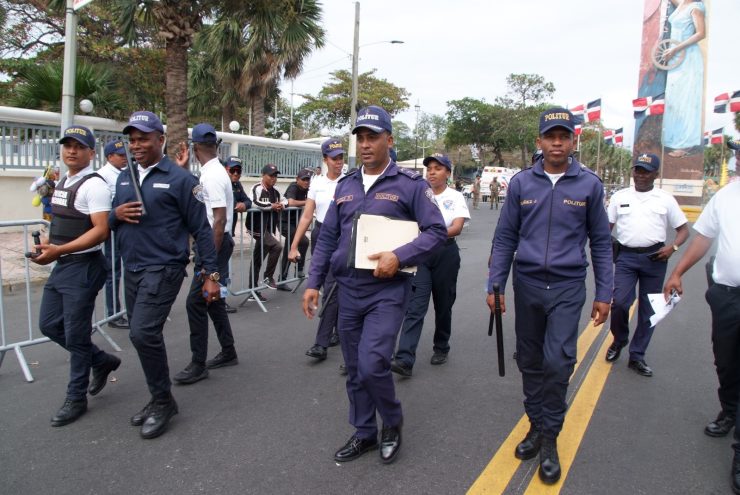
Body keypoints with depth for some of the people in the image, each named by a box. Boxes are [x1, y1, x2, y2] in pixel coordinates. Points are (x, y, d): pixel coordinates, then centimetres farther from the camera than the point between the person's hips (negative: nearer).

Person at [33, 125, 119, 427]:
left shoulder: (94, 185, -15)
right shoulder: (62, 183, 14)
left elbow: (101, 231, -23)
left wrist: (59, 250, -26)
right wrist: (50, 247, 8)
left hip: (83, 268, -9)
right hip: (61, 266, 9)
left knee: (76, 335, 1)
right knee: (49, 325, 15)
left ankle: (76, 398, 18)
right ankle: (102, 361, 32)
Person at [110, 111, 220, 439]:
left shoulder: (179, 178, -8)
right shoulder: (124, 178, 12)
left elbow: (201, 229, -8)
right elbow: (109, 223, 18)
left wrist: (211, 274, -10)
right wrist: (116, 214, -7)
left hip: (163, 268, -7)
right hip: (131, 268, 7)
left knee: (143, 332, -16)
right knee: (142, 335, 12)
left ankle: (163, 401, 3)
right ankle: (158, 399, 28)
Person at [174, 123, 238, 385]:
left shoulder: (212, 176, -18)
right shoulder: (214, 172, 13)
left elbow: (220, 220, -23)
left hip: (214, 245, -10)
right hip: (211, 244, 10)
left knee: (196, 302, -5)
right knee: (213, 300, 16)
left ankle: (198, 364, 4)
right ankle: (228, 353, 27)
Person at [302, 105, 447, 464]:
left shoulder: (410, 184, -5)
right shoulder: (345, 186, 10)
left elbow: (436, 231, -7)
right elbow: (327, 237, 12)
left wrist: (399, 257, -20)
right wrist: (314, 283, 7)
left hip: (387, 291, -5)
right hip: (348, 291, 5)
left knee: (372, 365, -14)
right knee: (355, 370, 12)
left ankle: (392, 423, 16)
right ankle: (364, 433, 31)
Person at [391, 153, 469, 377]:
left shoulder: (456, 197, 1)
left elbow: (457, 228, -13)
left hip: (446, 253, 0)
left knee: (443, 305, 11)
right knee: (415, 306, -9)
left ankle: (441, 348, 32)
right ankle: (405, 359, -15)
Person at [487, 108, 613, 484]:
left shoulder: (589, 184, 0)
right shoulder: (521, 183, 2)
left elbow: (600, 242, 5)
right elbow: (505, 238, 4)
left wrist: (604, 294, 3)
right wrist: (495, 285, -1)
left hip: (567, 287, -2)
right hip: (527, 284, 2)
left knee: (558, 361, -10)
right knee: (530, 361, 11)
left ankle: (549, 438, 9)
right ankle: (537, 425, 30)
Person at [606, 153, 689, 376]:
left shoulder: (665, 199, 6)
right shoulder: (620, 196, 8)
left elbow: (683, 229, 9)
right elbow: (607, 227, 12)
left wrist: (673, 247, -10)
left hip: (654, 258, 1)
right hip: (625, 257, 0)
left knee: (648, 309, 6)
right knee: (619, 302, -12)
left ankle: (636, 356, 18)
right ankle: (619, 340, 17)